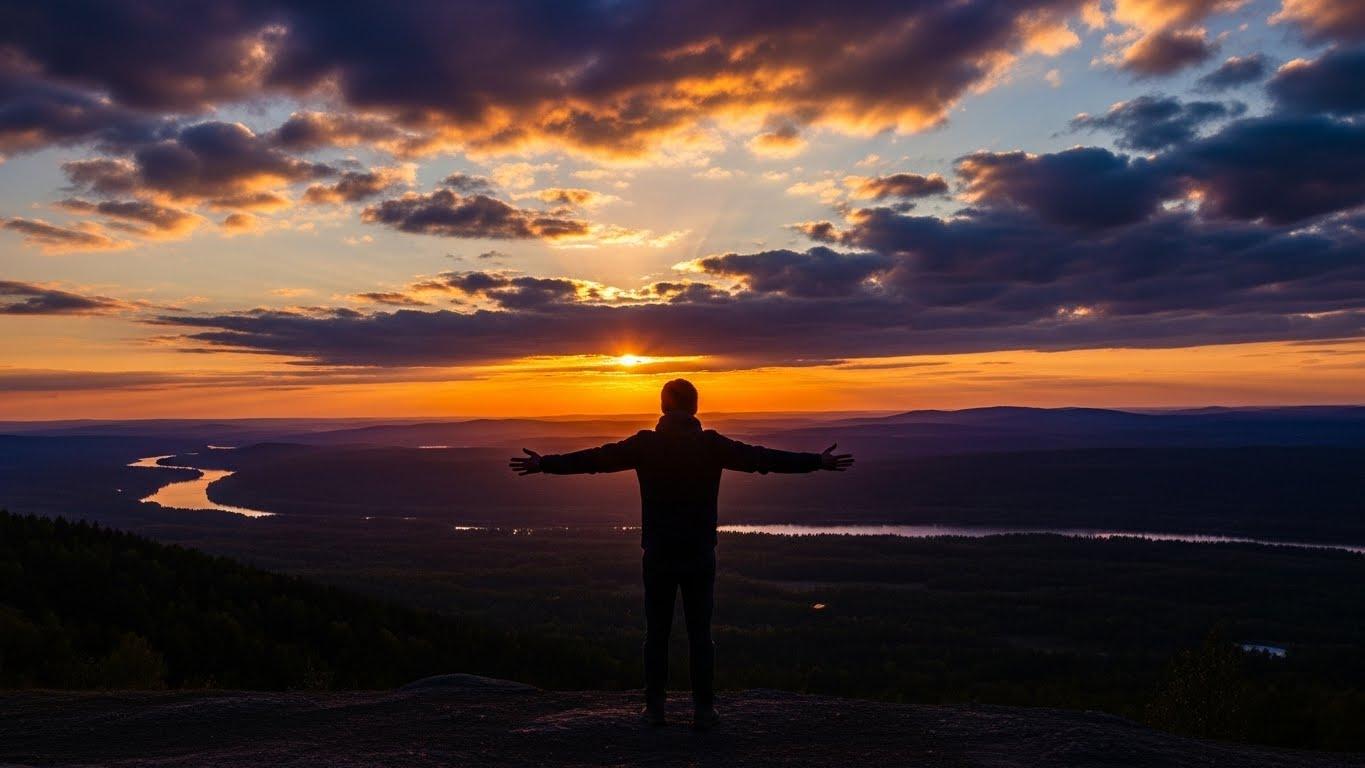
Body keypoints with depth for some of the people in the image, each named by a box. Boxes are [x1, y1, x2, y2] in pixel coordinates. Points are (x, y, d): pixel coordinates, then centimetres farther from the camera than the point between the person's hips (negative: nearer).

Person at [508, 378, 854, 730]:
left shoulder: (644, 444, -3)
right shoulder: (712, 444, -4)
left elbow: (594, 458, 1)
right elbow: (763, 458, -5)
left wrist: (545, 463, 11)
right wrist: (818, 461, 1)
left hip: (658, 554, 1)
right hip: (700, 554, 0)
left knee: (656, 632, 10)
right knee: (700, 633, 7)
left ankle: (654, 707, 14)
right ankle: (704, 710, 9)